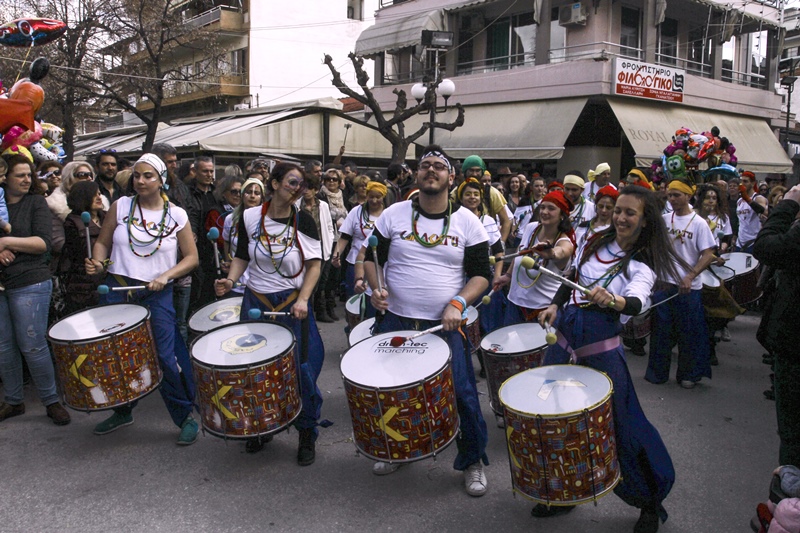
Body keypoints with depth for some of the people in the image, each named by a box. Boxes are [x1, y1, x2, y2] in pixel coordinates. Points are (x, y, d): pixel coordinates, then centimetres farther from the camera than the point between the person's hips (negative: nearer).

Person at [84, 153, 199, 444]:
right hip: (117, 289, 3)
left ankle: (186, 416, 11)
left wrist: (165, 276, -13)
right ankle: (123, 411, 36)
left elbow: (191, 258, 1)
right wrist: (98, 263, -10)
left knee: (165, 356, -7)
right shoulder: (121, 206, 4)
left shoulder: (176, 215, -1)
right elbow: (102, 241, 10)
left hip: (157, 295, -3)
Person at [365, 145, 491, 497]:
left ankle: (472, 461, 21)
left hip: (446, 326, -2)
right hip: (395, 322, 2)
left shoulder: (467, 223, -1)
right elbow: (372, 257, 9)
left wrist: (458, 303, -17)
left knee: (462, 393, -2)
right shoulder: (394, 215, 1)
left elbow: (481, 274, 0)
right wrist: (376, 288, -10)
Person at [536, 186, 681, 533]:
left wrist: (611, 300, -47)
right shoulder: (596, 243, 10)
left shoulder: (643, 264, -6)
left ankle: (650, 504, 23)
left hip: (601, 345, -5)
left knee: (620, 424, -2)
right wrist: (555, 305, 5)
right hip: (564, 333, 6)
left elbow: (637, 302, -27)